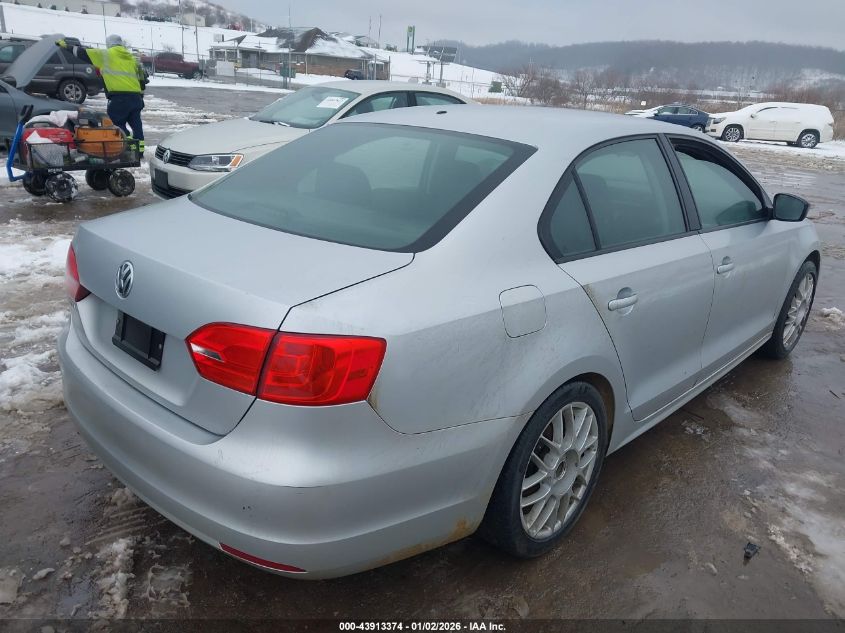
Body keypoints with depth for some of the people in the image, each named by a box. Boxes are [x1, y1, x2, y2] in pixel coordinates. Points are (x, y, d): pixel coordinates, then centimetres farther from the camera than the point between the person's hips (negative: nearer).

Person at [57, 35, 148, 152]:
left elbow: (83, 53, 10)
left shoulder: (106, 55, 6)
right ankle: (140, 149, 9)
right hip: (136, 97, 6)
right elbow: (142, 77, 19)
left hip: (120, 97, -6)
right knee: (136, 123, 10)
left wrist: (66, 46, 23)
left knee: (117, 123, -2)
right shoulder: (132, 58, 20)